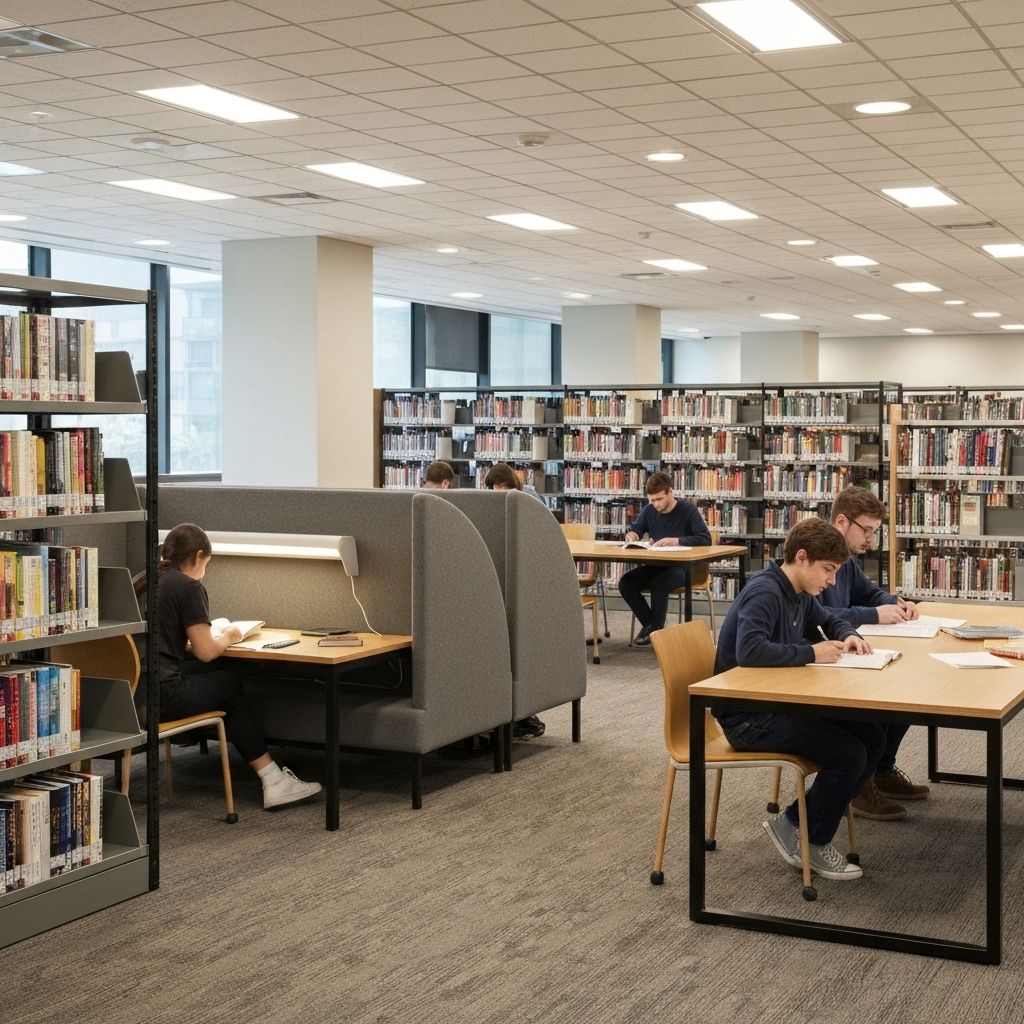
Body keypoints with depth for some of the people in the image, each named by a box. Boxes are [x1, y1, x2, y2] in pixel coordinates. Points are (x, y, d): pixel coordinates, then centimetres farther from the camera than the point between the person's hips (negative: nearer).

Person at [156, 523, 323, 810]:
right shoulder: (188, 587, -7)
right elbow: (206, 651, -8)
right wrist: (228, 637, 11)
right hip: (161, 696, -7)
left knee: (216, 675, 23)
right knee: (230, 685, 17)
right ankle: (272, 780, 19)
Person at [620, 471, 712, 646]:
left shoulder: (687, 509, -9)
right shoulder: (649, 510, 4)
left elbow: (705, 538, -16)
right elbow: (634, 528, 17)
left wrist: (676, 541, -27)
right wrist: (631, 534, -9)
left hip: (682, 566, -5)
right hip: (656, 566, 5)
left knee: (658, 582, -35)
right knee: (625, 582, -18)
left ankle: (655, 630, -13)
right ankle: (649, 624, -1)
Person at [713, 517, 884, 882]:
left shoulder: (799, 594, 10)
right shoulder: (764, 592, -19)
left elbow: (830, 618, 30)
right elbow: (749, 650, -35)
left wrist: (848, 635, 6)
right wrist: (811, 653, -26)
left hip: (780, 704, 10)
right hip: (746, 716, -10)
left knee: (872, 738, 1)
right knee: (848, 754, -20)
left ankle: (795, 822, 7)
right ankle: (810, 840, 3)